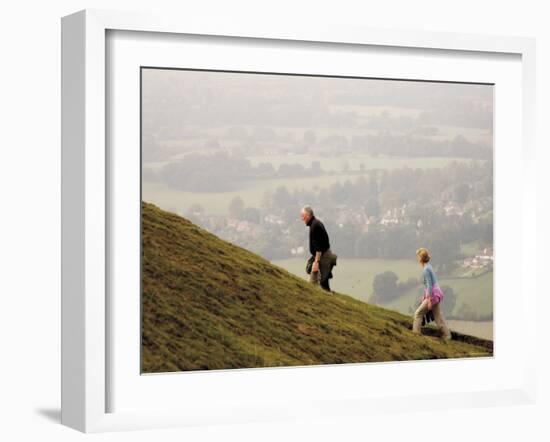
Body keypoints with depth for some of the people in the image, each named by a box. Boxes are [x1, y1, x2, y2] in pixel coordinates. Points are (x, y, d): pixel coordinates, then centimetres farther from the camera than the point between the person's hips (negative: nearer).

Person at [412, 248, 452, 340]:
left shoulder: (426, 270, -16)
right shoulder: (429, 266, 12)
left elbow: (429, 285, -20)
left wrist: (429, 300, -19)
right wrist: (424, 296, 27)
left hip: (433, 295, -9)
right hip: (437, 294, 9)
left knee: (418, 313, 0)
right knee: (439, 317, 11)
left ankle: (415, 333, 3)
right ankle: (447, 337, 14)